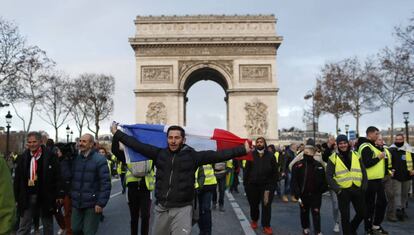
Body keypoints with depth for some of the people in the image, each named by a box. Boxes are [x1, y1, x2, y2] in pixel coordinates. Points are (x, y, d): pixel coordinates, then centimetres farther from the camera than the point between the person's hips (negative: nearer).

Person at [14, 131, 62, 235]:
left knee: (48, 225, 14)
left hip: (45, 196, -2)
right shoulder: (22, 158, 3)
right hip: (27, 197, 3)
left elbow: (57, 177, -6)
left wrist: (58, 195, -8)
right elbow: (17, 179, 7)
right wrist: (17, 197, 5)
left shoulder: (50, 156, -7)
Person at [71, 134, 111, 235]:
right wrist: (71, 196, 10)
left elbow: (106, 183, -15)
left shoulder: (99, 160, -12)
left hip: (92, 204, -5)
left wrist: (101, 203, -18)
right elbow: (72, 179, 14)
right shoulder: (75, 159, 7)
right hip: (76, 203, 5)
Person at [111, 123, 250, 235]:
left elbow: (217, 155, -10)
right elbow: (137, 145, 4)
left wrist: (243, 150, -14)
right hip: (161, 208, 4)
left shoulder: (192, 156, -6)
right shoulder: (159, 153, 3)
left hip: (182, 209, -3)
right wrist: (116, 133, 6)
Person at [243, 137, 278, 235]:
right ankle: (254, 220, 38)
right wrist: (246, 182, -4)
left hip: (267, 185, -1)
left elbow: (274, 172, 0)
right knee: (253, 204, 14)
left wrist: (272, 185, -3)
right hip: (252, 185, 1)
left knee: (266, 205, 0)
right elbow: (247, 169, 0)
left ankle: (266, 225, 15)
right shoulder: (251, 155, -2)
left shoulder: (270, 155, -2)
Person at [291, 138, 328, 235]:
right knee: (304, 213, 16)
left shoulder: (319, 165, -2)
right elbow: (294, 182, -9)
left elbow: (323, 180, 5)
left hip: (316, 195, 0)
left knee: (316, 213, 0)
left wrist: (322, 190, -3)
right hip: (303, 195, 0)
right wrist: (298, 196, -13)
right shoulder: (297, 165, -9)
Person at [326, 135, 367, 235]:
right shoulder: (333, 158, -3)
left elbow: (363, 172, 9)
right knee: (345, 216, 3)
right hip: (343, 191, -3)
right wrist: (337, 189, -13)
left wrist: (364, 186, 0)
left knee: (362, 213, 12)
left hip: (357, 189, 4)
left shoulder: (356, 155, 7)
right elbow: (329, 176, -4)